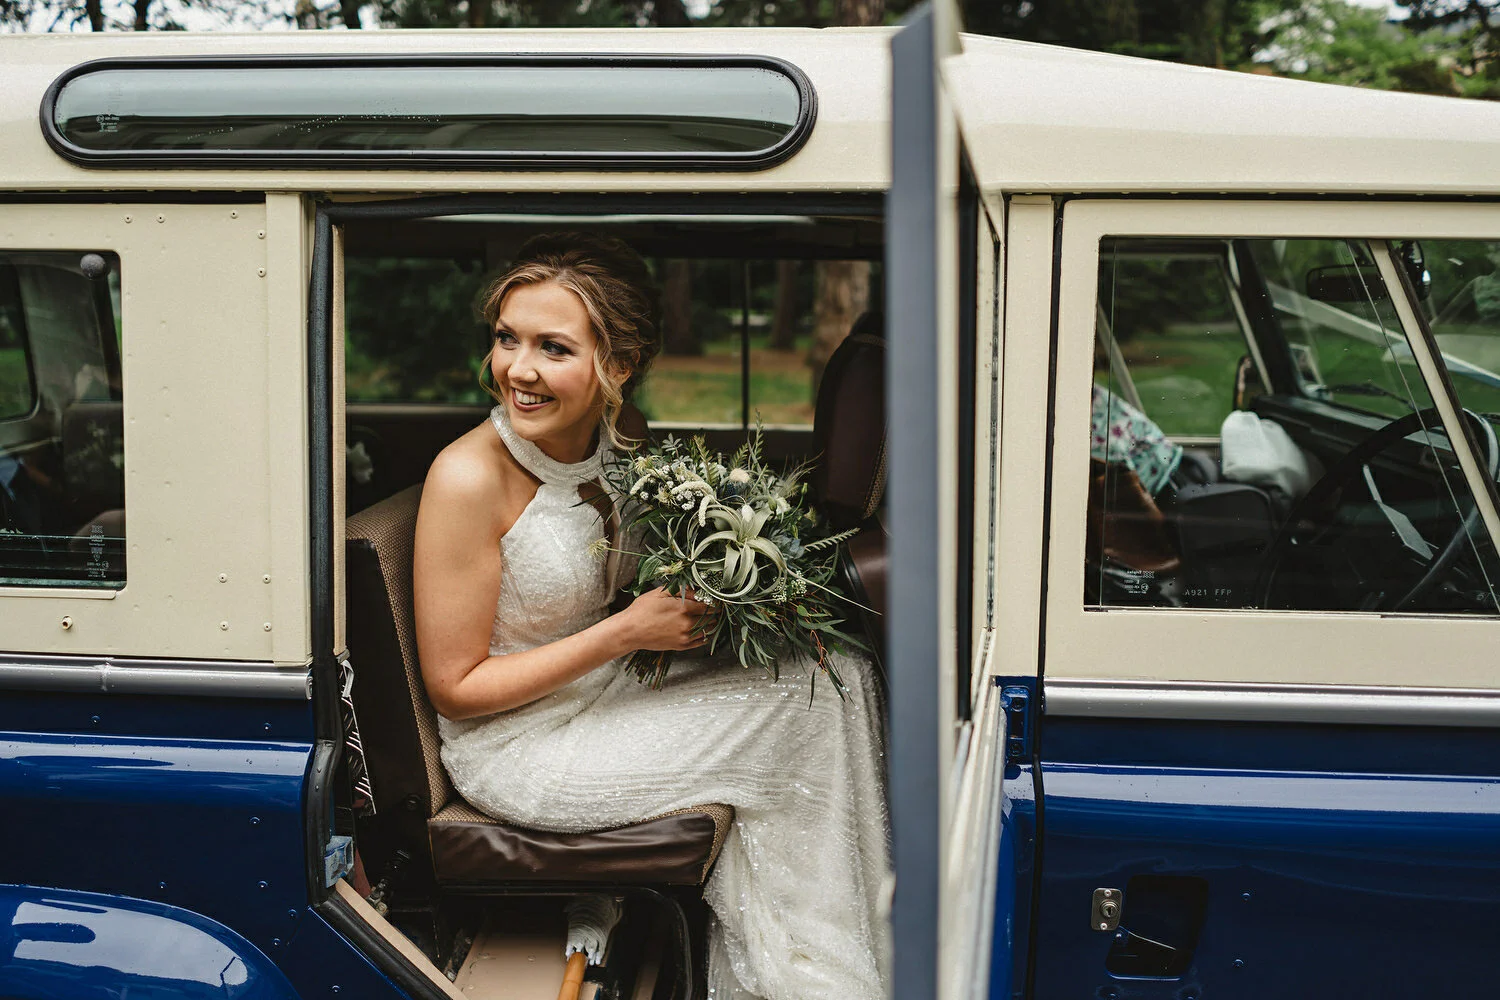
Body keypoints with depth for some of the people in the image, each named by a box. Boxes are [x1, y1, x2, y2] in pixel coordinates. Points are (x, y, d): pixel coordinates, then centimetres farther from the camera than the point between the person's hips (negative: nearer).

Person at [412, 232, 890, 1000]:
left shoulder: (620, 441, -3)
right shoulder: (469, 477, -24)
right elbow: (454, 688, -18)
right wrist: (626, 632, -23)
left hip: (611, 690, 7)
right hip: (519, 746, -7)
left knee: (833, 669, -7)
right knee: (806, 707, -13)